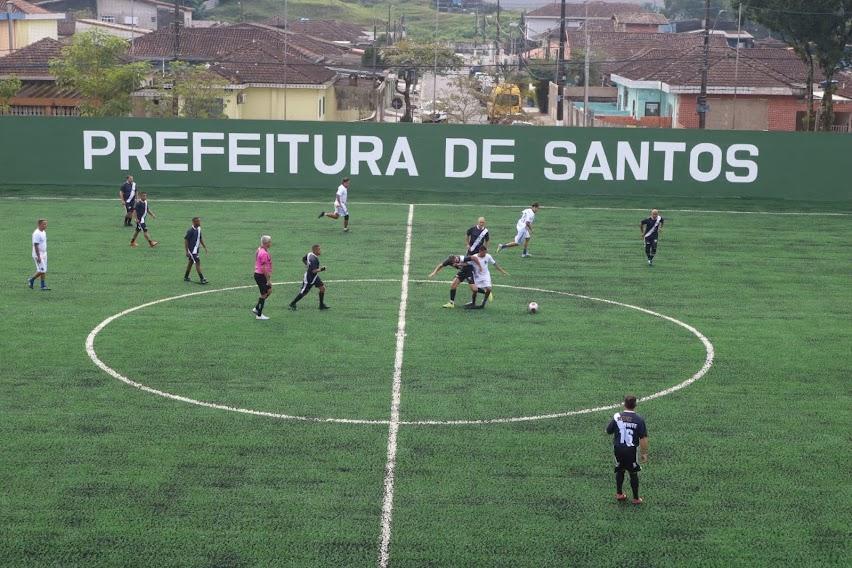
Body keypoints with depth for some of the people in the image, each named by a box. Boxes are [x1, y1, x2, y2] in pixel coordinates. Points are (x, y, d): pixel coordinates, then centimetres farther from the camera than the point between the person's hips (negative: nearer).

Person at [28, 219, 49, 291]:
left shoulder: (44, 232, 10)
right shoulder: (36, 233, -18)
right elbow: (36, 245, -21)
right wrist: (38, 256, -24)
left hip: (44, 254, 9)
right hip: (38, 255, -9)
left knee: (44, 271, 7)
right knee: (41, 270, -9)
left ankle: (43, 286, 9)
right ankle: (31, 280, 10)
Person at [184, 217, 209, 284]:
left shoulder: (198, 229, 5)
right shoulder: (191, 230, -20)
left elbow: (200, 238, 18)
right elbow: (185, 240, -18)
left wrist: (204, 247, 17)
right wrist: (187, 251, -19)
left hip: (196, 249, 9)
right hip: (192, 250, -9)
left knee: (191, 262, 16)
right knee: (197, 262, -11)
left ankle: (186, 277, 28)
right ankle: (202, 279, -11)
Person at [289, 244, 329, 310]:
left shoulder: (309, 254, -2)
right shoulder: (314, 259, -30)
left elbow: (303, 259, 17)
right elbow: (313, 271, -33)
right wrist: (321, 269, -20)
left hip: (314, 277, 10)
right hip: (309, 278, -10)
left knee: (322, 288, 5)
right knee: (303, 293, 3)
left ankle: (321, 305, 14)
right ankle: (292, 304, 20)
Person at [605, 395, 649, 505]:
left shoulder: (617, 416, -6)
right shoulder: (639, 420, -11)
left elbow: (608, 431, 5)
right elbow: (643, 438, -12)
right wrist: (644, 453, -2)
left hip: (618, 449, 2)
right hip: (631, 450, -2)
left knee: (619, 471, 22)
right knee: (633, 473, 11)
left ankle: (619, 494, 30)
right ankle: (636, 498, 19)